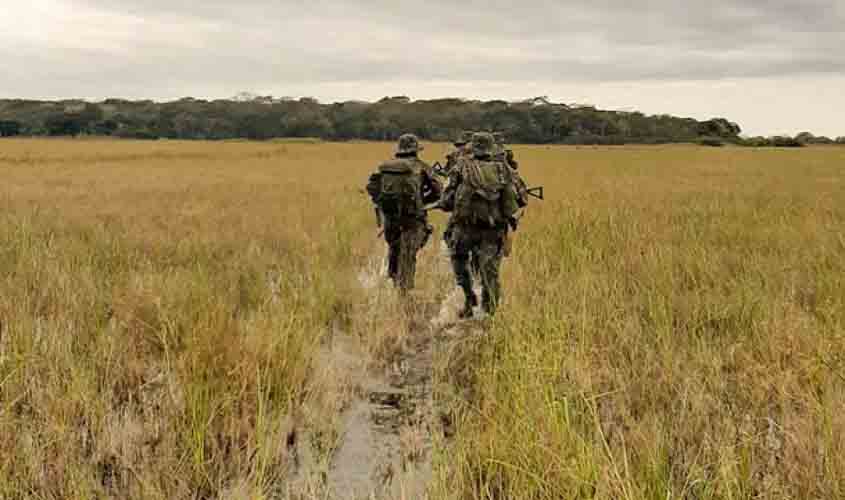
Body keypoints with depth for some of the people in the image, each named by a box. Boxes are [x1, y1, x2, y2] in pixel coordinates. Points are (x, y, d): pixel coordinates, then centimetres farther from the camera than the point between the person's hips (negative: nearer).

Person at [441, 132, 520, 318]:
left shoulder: (461, 168, -1)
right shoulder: (502, 170, 2)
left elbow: (447, 202, -2)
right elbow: (511, 203, 0)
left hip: (465, 226, -1)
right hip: (493, 229, 1)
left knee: (459, 259, 21)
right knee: (490, 271, 8)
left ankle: (469, 296, 11)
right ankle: (490, 310, 9)